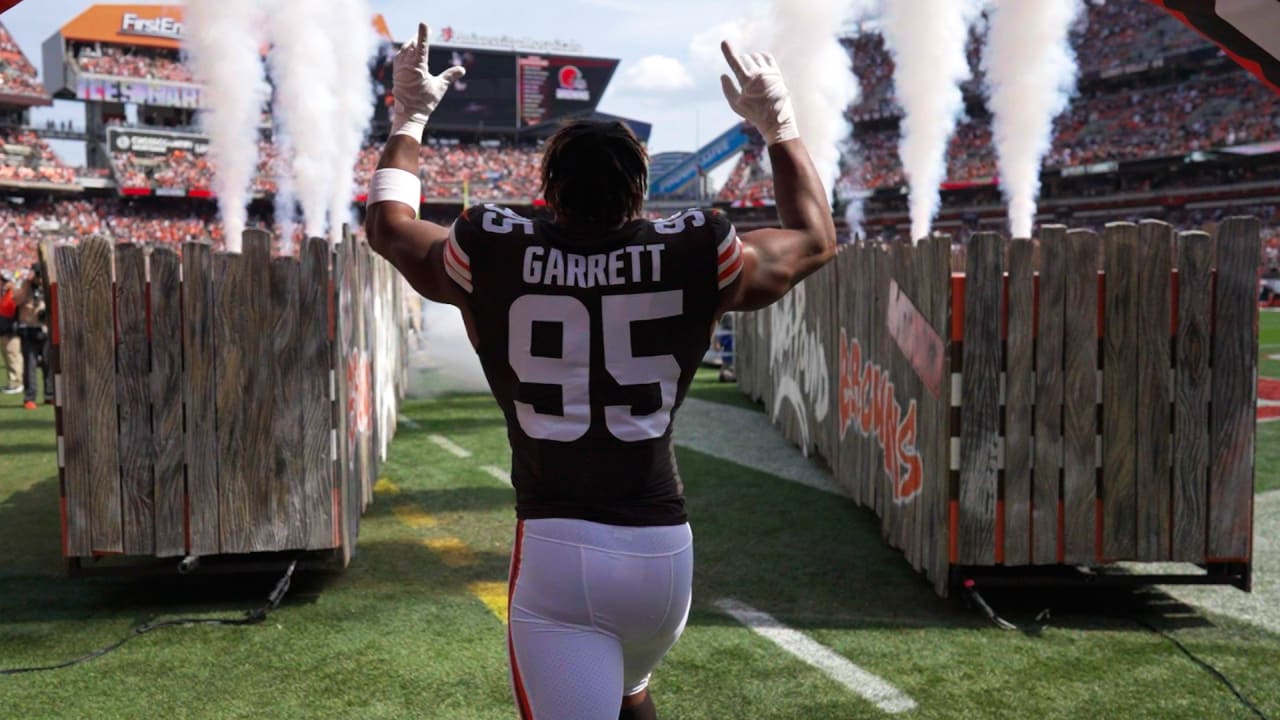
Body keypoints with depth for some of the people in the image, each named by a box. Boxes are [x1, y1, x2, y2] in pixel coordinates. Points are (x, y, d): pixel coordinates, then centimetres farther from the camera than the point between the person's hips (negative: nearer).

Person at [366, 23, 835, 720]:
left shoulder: (491, 256, -3)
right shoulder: (695, 259, -4)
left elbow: (388, 224, 19)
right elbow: (815, 239, 16)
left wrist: (408, 118, 32)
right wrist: (779, 125, 25)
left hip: (554, 550, -2)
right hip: (662, 551, 3)